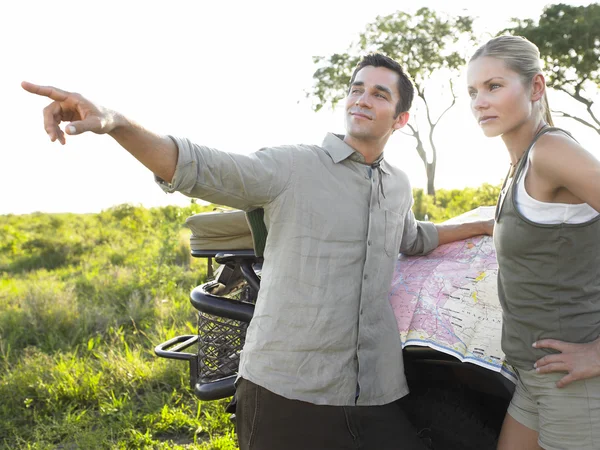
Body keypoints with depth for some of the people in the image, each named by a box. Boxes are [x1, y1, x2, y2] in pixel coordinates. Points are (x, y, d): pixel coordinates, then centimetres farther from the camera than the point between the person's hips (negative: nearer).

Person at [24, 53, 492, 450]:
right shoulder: (291, 166, -5)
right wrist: (114, 122, -36)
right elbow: (198, 168, -20)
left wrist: (484, 226, 38)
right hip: (287, 394, -4)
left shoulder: (399, 185, 13)